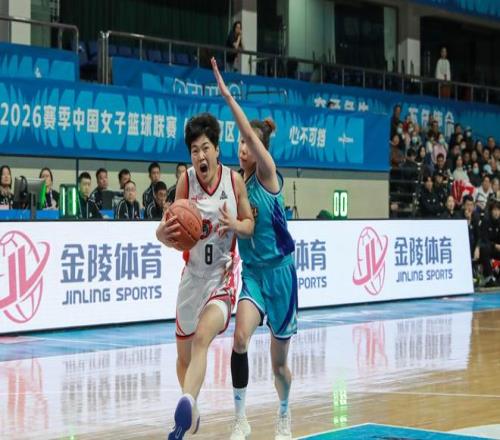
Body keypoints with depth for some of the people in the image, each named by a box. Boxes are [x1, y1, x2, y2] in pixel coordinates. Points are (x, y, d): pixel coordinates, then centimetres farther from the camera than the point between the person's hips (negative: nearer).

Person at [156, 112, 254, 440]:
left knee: (202, 338, -28)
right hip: (193, 275, 3)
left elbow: (250, 225, 4)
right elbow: (177, 237, -8)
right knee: (183, 353, 15)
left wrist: (235, 224, -18)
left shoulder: (234, 180, -7)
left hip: (223, 276, -3)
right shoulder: (186, 182, -7)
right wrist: (164, 234, -32)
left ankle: (187, 404, -45)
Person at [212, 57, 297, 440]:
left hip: (280, 271, -3)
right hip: (252, 272, 3)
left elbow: (251, 133, -24)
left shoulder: (268, 176, -10)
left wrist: (227, 94, -29)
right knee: (240, 340, -22)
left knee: (279, 361, 6)